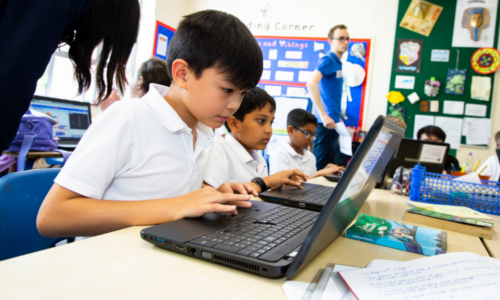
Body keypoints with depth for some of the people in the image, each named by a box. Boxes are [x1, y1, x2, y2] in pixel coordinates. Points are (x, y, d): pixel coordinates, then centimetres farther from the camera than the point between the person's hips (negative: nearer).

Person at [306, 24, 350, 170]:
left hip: (332, 122, 9)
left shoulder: (338, 63, 16)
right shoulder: (328, 60, -11)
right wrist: (324, 116, -29)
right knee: (319, 168, -4)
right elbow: (311, 84, -26)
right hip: (326, 123, -9)